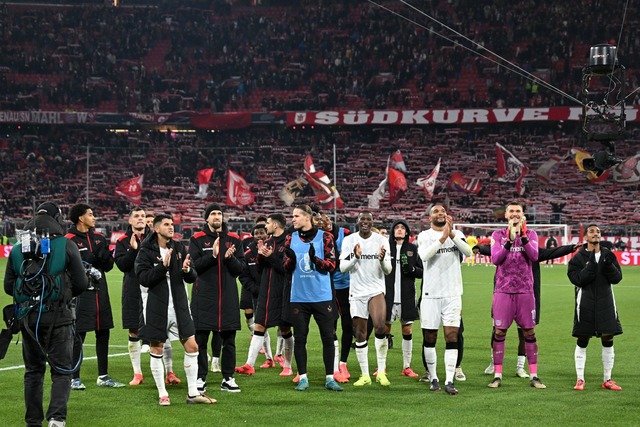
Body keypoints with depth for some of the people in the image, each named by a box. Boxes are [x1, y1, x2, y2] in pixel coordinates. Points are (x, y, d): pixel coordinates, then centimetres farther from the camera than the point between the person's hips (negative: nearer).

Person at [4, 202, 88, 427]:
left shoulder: (18, 248, 4)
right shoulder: (66, 245, -6)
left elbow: (8, 286, 7)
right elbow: (81, 283, -5)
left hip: (27, 316, 3)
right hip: (58, 315, -3)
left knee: (33, 370, 15)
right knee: (62, 370, 2)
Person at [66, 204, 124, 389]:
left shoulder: (99, 237, 13)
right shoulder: (70, 240, -7)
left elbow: (109, 266, 12)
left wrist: (104, 255, -9)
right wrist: (93, 257, -20)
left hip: (100, 291, 7)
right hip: (81, 293, -7)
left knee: (103, 334, 10)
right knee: (78, 336, -4)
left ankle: (103, 376, 19)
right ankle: (75, 378, 5)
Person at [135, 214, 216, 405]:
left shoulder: (179, 248, 8)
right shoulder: (146, 251, -5)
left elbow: (192, 278, 7)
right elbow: (143, 278, -15)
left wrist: (187, 270, -15)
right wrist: (163, 266, -25)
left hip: (179, 305, 4)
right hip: (156, 307, -4)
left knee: (192, 347, 2)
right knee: (157, 349, 3)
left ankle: (193, 393, 12)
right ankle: (162, 394, 15)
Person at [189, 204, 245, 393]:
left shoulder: (234, 240, 9)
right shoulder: (197, 239, 2)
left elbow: (241, 268, 5)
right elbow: (194, 265, -7)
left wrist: (230, 258, -14)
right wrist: (213, 255, -19)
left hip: (228, 296, 2)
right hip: (204, 296, -2)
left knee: (229, 340, 6)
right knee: (200, 340, -1)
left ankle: (228, 379, 13)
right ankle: (200, 378, 7)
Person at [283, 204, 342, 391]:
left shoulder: (324, 237, -1)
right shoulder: (291, 239, 7)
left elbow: (331, 264, -5)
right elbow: (286, 268, 9)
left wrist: (315, 259, -22)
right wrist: (290, 259, -13)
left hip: (322, 296, -2)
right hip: (299, 297, 2)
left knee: (328, 337, 0)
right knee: (299, 338, 4)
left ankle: (329, 378, 8)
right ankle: (303, 378, 12)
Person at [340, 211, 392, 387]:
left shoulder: (381, 240, 1)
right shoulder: (349, 240, 2)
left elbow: (388, 270, 1)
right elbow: (342, 268, -2)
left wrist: (382, 260, -20)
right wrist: (355, 257, -20)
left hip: (376, 290, -1)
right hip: (356, 292, 1)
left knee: (380, 326, -21)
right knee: (360, 334, 3)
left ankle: (381, 371, -12)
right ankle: (365, 375, 12)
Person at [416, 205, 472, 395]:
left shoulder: (457, 234, 8)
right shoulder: (424, 236, 2)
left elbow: (468, 252, -11)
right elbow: (424, 256, -18)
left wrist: (452, 234, -23)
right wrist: (443, 237, -25)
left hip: (452, 294, 1)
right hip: (430, 295, -1)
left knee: (452, 337, -6)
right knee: (429, 339, 5)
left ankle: (449, 381, -6)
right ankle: (433, 378, 18)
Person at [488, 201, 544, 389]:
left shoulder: (530, 234, 7)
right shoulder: (498, 235, 6)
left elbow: (534, 256, -10)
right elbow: (495, 259, -9)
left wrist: (523, 236, -18)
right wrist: (509, 240, -19)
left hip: (525, 290, 1)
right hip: (503, 290, -1)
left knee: (529, 332, 2)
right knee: (500, 332, -1)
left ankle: (534, 376, 7)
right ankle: (497, 375, 4)